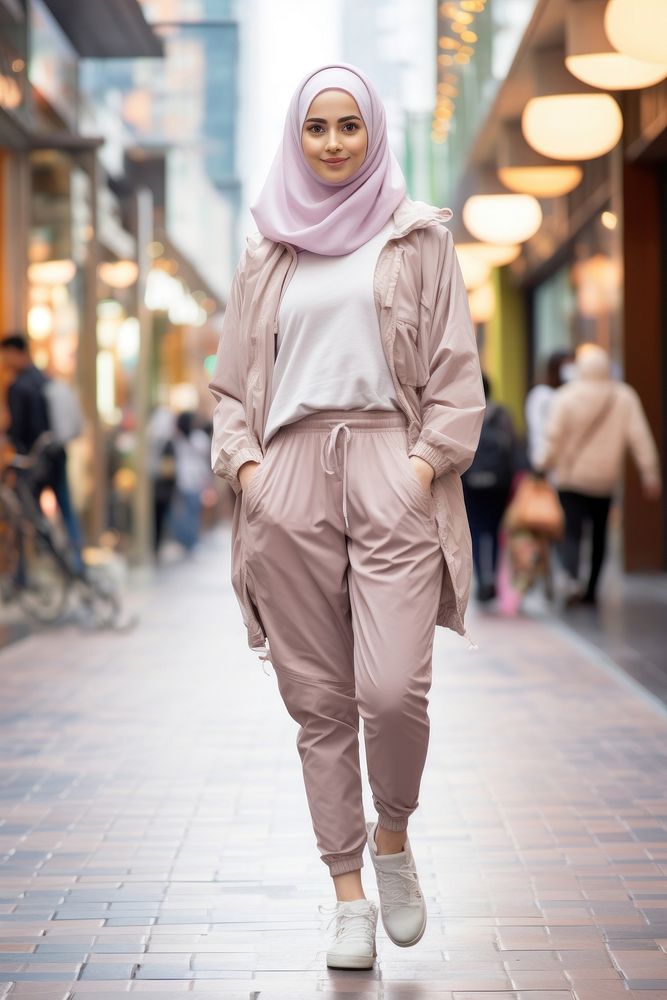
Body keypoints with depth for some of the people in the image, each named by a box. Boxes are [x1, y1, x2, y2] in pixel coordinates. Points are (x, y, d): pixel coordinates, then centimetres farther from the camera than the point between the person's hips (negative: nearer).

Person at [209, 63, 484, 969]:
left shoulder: (418, 238, 10)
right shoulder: (267, 252, 17)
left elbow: (456, 370, 7)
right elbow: (232, 378, 18)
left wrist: (427, 461, -7)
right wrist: (243, 460, 1)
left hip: (390, 474, -2)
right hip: (291, 483, 2)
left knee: (393, 688, -15)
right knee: (319, 701, 1)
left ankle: (393, 837, 14)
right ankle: (349, 895, 10)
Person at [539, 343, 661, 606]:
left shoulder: (566, 396, -7)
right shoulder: (624, 397, -4)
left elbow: (554, 437, -8)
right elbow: (639, 436, -8)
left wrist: (546, 465, 5)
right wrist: (650, 472, -6)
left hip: (570, 477, -2)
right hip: (605, 479, 2)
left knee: (572, 532, -3)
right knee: (599, 534, 14)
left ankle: (572, 578, -28)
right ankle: (591, 590, 20)